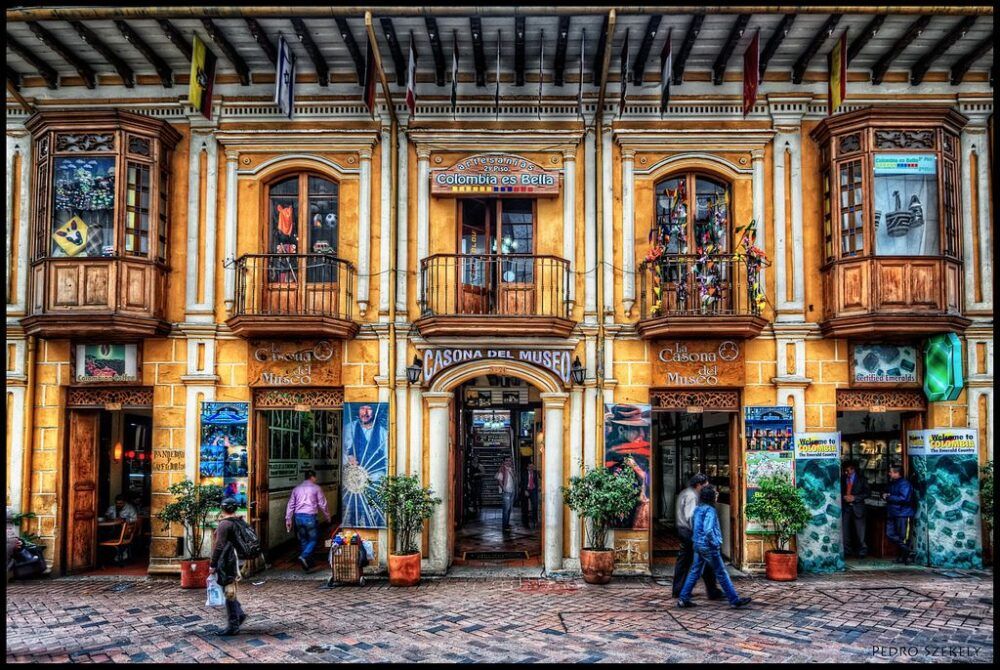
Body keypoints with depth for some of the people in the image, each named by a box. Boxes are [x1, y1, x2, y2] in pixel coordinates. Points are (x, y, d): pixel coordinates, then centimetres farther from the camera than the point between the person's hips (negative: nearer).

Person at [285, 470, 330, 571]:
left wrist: (288, 519, 13)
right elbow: (322, 504, 1)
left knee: (303, 540, 14)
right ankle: (304, 556, -19)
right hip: (310, 517, -5)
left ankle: (307, 563, 20)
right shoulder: (316, 488, -1)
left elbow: (290, 505, 11)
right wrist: (327, 516, 14)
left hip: (298, 517, 5)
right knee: (313, 539, 4)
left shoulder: (296, 489, 12)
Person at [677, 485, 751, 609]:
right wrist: (715, 543, -16)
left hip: (697, 544, 8)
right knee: (722, 573, 1)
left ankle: (683, 599, 9)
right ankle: (734, 600, 9)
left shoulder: (697, 509, 8)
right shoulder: (710, 510, -17)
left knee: (695, 572, 11)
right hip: (708, 546, -8)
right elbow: (708, 530, -27)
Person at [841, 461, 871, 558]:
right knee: (845, 529, 3)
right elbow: (840, 492, 14)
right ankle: (847, 550, 14)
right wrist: (843, 497, -8)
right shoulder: (843, 479, 7)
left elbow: (868, 493, -3)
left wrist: (854, 497, -13)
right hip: (845, 507, 3)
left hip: (857, 507, -2)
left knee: (860, 531, -2)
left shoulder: (861, 478, 1)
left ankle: (862, 550, 9)